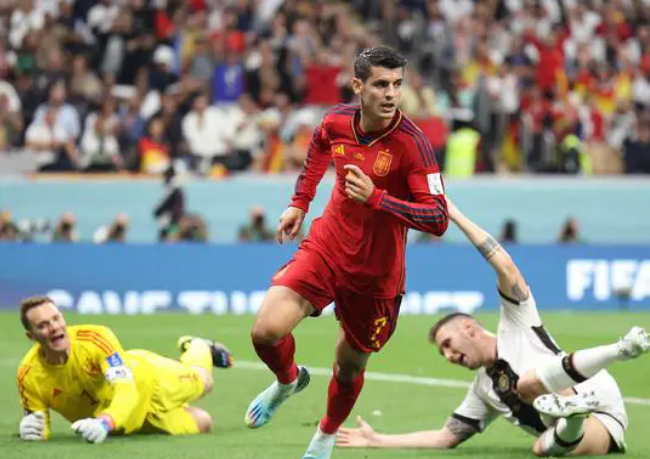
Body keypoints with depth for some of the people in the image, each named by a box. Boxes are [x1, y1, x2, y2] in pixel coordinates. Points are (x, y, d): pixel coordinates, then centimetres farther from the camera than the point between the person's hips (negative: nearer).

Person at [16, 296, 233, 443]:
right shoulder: (29, 375, -32)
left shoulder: (95, 338, -41)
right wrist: (33, 428, -44)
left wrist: (105, 422, -68)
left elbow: (127, 389, -47)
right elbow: (39, 425, -18)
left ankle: (197, 349, 61)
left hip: (145, 378, -2)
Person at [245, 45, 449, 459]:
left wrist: (376, 197, -34)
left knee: (350, 365, 11)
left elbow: (438, 219, -26)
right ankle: (288, 380, 20)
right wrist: (300, 203, 19)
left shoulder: (411, 142, -22)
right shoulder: (337, 122, -8)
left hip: (376, 272, -2)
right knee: (267, 331, -16)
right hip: (325, 248, 2)